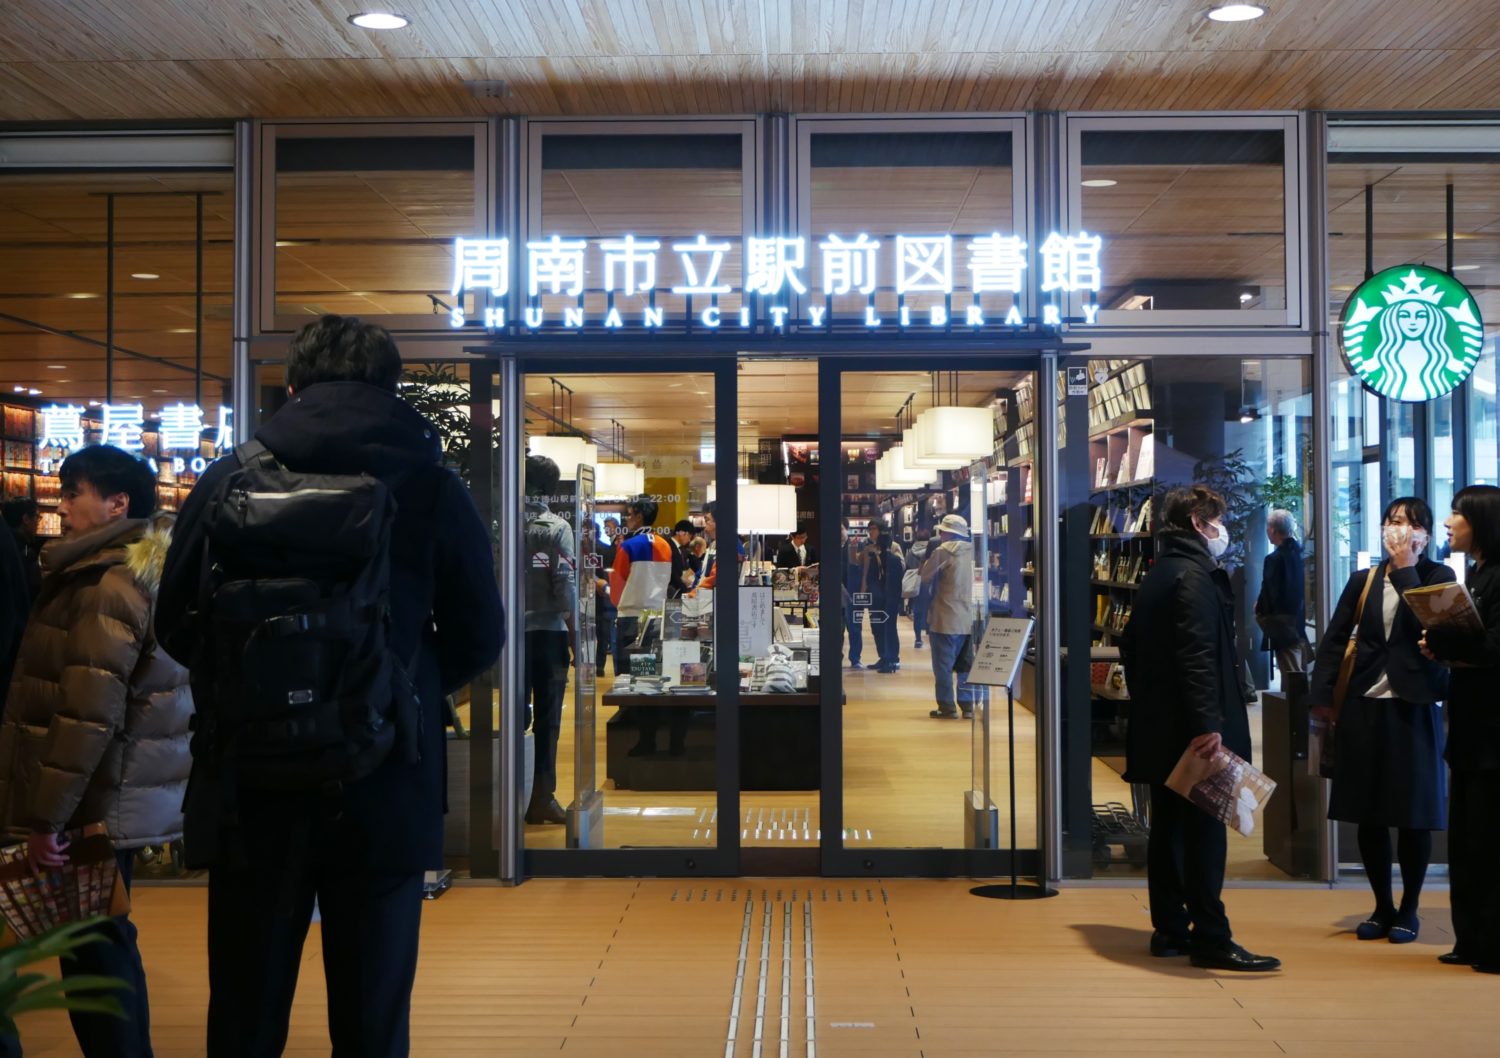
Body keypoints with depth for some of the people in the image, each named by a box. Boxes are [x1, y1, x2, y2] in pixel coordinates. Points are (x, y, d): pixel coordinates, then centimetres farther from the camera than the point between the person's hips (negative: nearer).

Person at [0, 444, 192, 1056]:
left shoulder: (108, 585, -17)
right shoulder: (149, 573, 13)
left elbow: (88, 713, -22)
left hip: (99, 805, -10)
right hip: (128, 795, 10)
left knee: (92, 952, -2)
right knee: (107, 942, 18)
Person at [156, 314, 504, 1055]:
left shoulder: (228, 479, -3)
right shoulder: (432, 488, -4)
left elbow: (174, 625, 3)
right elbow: (480, 638, 0)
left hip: (250, 790, 1)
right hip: (384, 792, -1)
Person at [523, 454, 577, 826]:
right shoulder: (557, 528, -6)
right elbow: (566, 586, -10)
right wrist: (574, 634, 3)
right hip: (549, 630, -2)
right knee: (547, 716, 3)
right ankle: (542, 797, 4)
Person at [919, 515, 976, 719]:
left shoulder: (942, 552, -13)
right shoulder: (970, 551, 5)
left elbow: (926, 577, -5)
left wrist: (931, 594, 14)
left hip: (945, 618, -6)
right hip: (968, 617, 6)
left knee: (943, 664, 1)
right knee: (964, 664, 12)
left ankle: (947, 706, 1)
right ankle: (968, 704, 12)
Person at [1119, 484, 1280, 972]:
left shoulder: (1157, 576, 16)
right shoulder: (1194, 576, -14)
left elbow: (1130, 646, 22)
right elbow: (1198, 655, -23)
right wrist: (1207, 723, -26)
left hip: (1157, 726, 10)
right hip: (1188, 729, -10)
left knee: (1169, 826, 13)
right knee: (1205, 830, -6)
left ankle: (1169, 928, 18)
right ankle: (1211, 939, -3)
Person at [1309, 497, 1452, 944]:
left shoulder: (1437, 577, 1)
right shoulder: (1363, 581, 8)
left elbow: (1429, 624, -18)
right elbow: (1334, 639, 7)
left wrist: (1405, 570, -14)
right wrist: (1322, 696, -2)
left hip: (1414, 707, -3)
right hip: (1365, 705, 3)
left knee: (1413, 814, 3)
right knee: (1368, 813, 7)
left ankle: (1408, 910, 17)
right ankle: (1382, 908, 20)